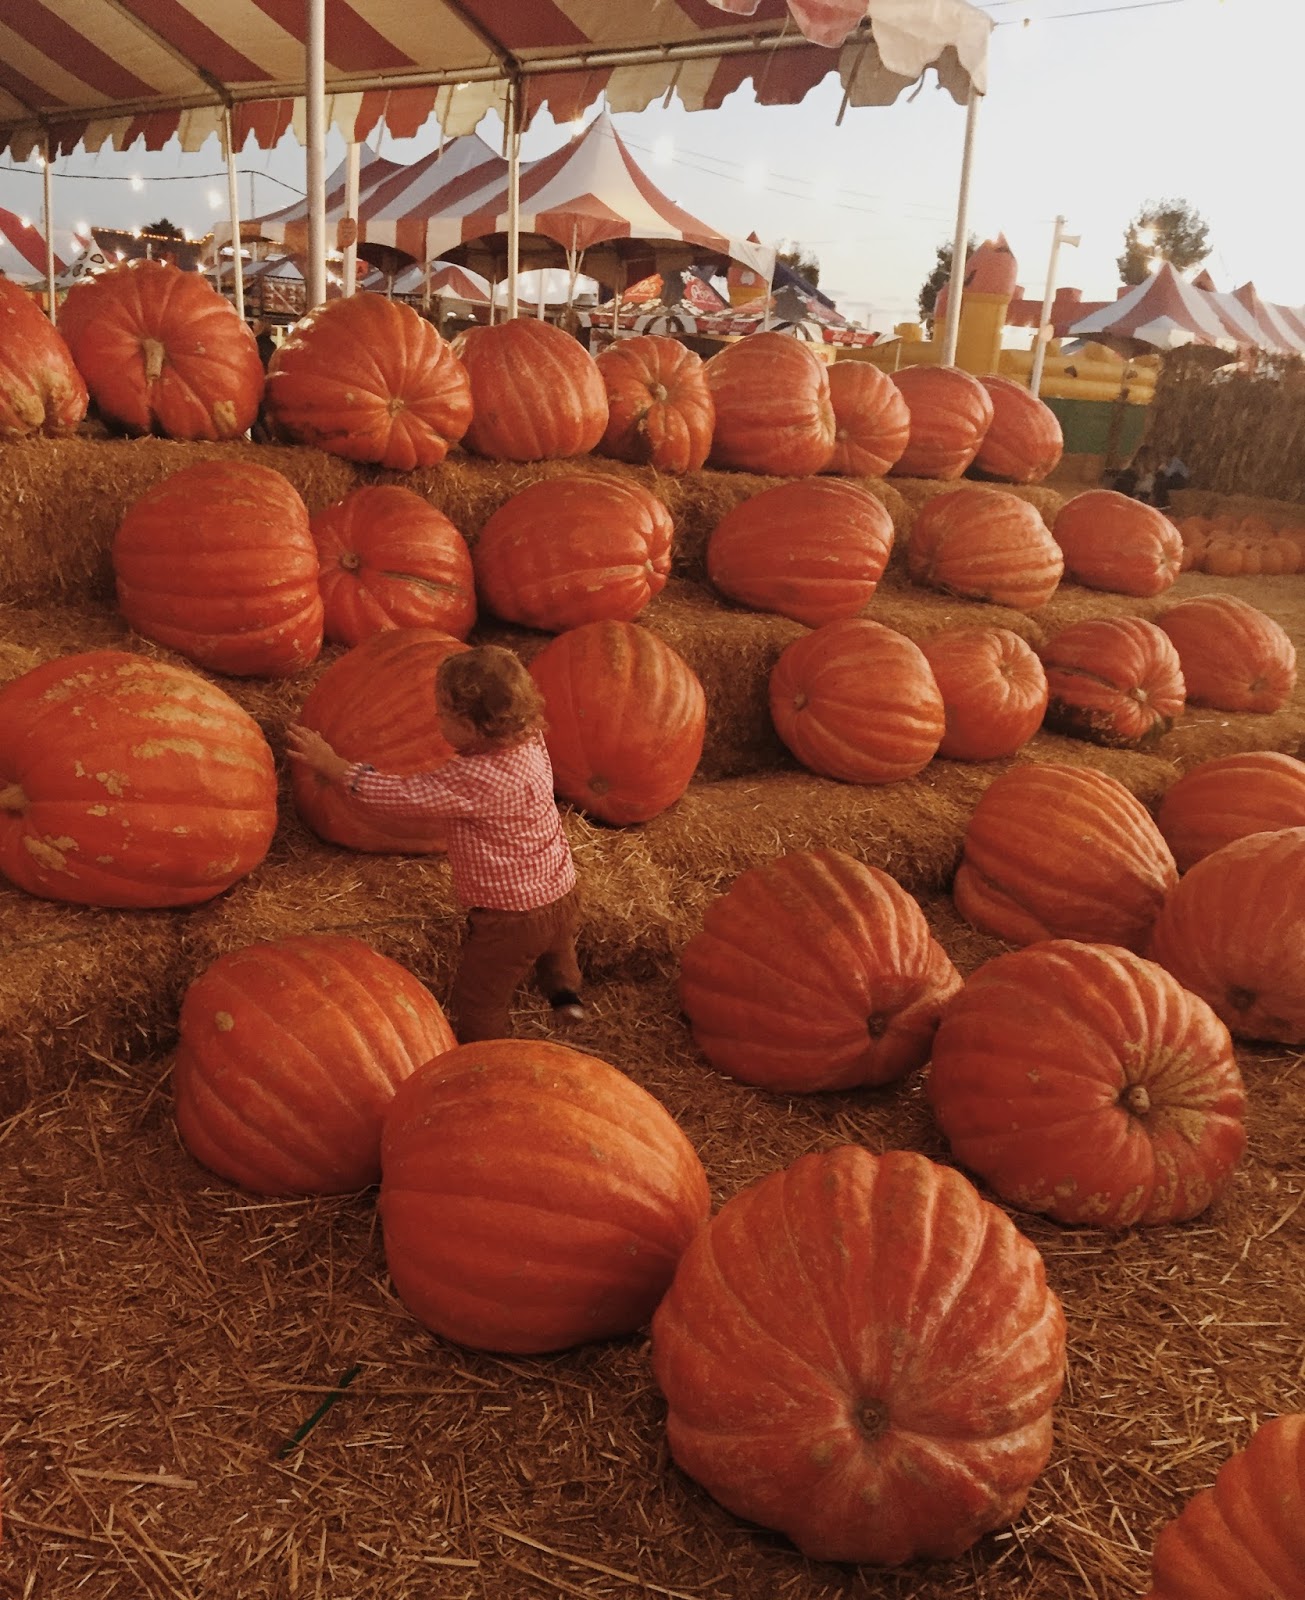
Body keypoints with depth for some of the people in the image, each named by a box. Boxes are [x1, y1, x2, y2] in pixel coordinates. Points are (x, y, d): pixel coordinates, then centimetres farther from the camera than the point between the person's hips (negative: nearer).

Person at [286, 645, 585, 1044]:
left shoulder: (474, 779, -32)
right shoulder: (530, 741, -8)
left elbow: (403, 796, -23)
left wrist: (331, 765, -14)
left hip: (509, 919, -8)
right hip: (563, 895, 8)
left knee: (475, 1009, 13)